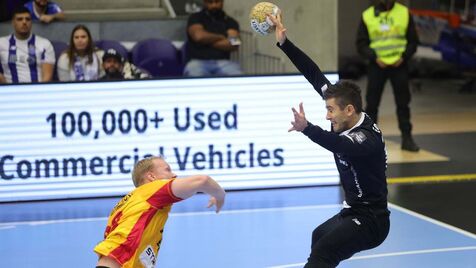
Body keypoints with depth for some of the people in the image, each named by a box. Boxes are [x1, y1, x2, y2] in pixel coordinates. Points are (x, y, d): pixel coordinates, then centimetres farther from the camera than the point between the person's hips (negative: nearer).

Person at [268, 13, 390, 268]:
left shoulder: (366, 138, -26)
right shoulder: (347, 120, -3)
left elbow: (341, 145, -50)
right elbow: (315, 75, -1)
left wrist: (307, 128, -66)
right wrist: (284, 43, -4)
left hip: (370, 220, -11)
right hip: (352, 211, 11)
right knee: (318, 237, 34)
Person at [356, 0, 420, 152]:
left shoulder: (404, 13, -1)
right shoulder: (367, 16, -2)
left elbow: (413, 40, 4)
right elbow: (361, 43, 0)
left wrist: (404, 56, -11)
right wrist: (374, 57, -14)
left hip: (399, 65, 0)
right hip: (377, 65, 0)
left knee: (403, 102, 5)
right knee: (372, 103, 2)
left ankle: (407, 138, 13)